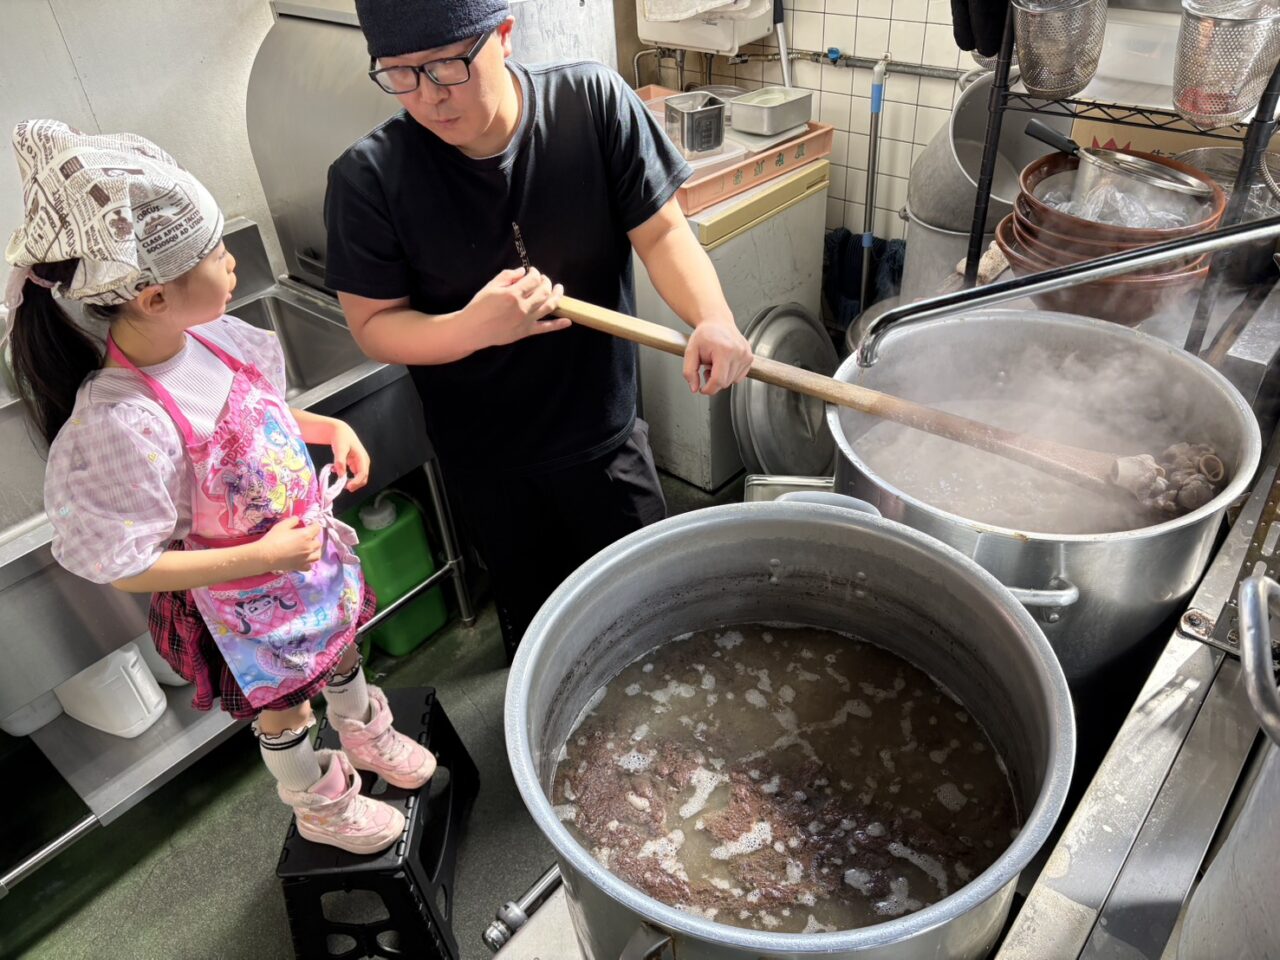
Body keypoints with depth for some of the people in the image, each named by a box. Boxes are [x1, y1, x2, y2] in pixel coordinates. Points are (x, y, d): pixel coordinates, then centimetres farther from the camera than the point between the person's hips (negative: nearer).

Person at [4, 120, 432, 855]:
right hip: (248, 601, -6)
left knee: (338, 650, 31)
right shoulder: (119, 424, -35)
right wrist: (260, 558, -28)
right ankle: (321, 805, 51)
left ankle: (368, 734, 62)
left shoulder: (209, 336, -15)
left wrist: (329, 429, -10)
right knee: (283, 706, 21)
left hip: (312, 543, 6)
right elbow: (121, 566, -27)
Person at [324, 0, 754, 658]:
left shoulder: (594, 102, -16)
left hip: (606, 435, 1)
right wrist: (474, 327, -32)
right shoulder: (369, 179, -18)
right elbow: (374, 325, -11)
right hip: (486, 466, 0)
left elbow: (660, 230, -12)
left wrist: (713, 319, -31)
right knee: (534, 616, 23)